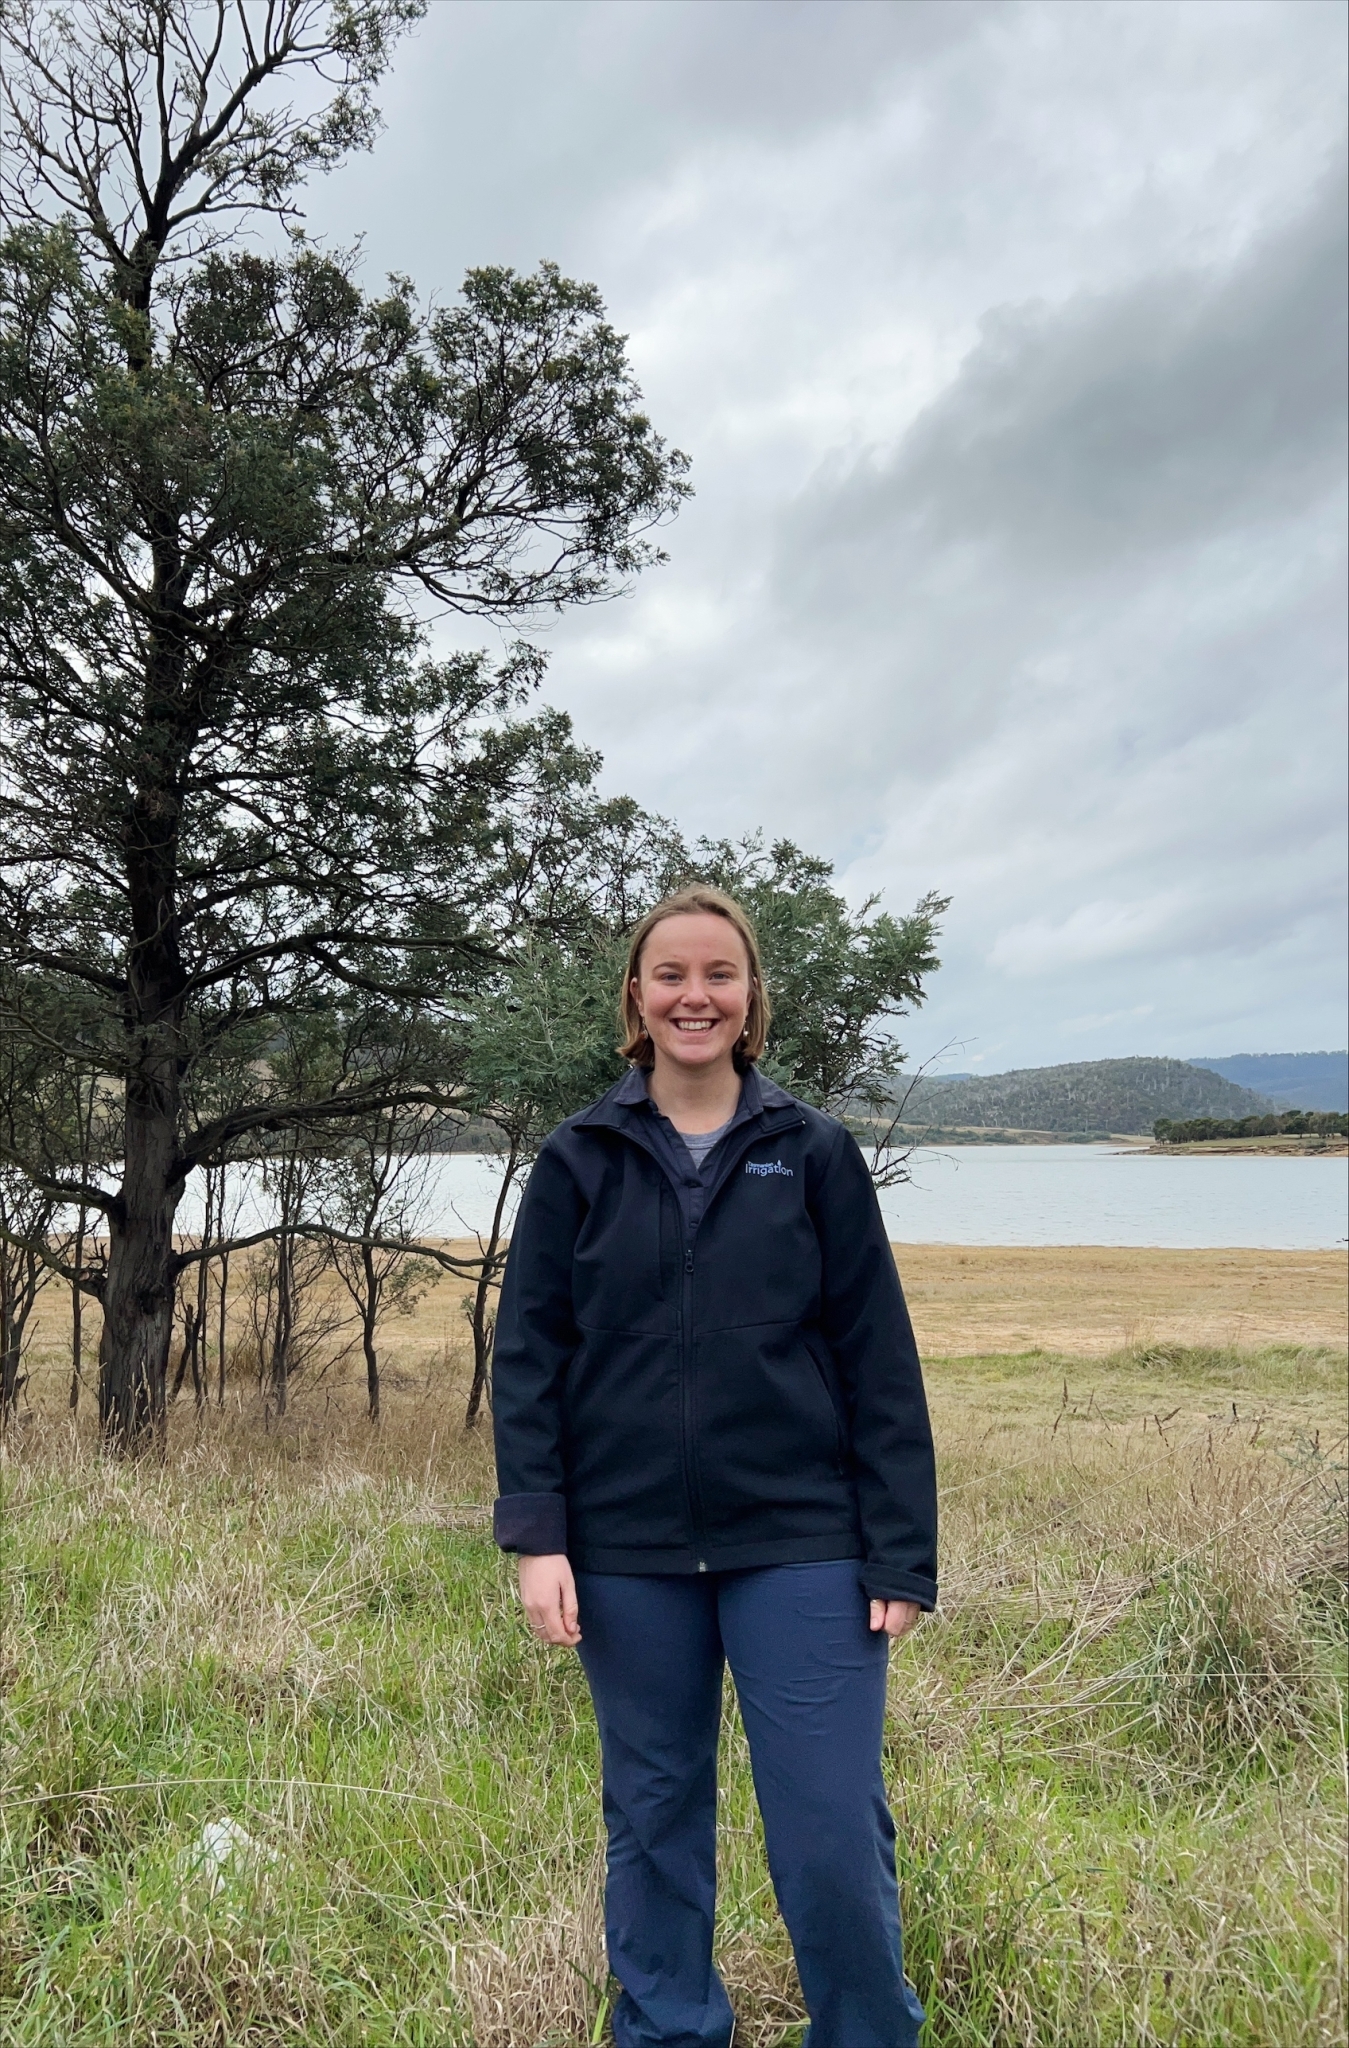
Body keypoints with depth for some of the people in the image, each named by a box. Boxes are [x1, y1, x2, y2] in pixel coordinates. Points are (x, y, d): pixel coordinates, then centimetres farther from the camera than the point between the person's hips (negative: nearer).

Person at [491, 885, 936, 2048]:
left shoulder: (813, 1154, 0)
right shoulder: (579, 1161, 1)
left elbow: (881, 1365, 0)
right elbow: (527, 1356, 1)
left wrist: (903, 1553, -3)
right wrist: (536, 1533, -7)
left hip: (799, 1545, -1)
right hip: (629, 1551, 1)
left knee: (835, 1836, 3)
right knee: (654, 1822, 15)